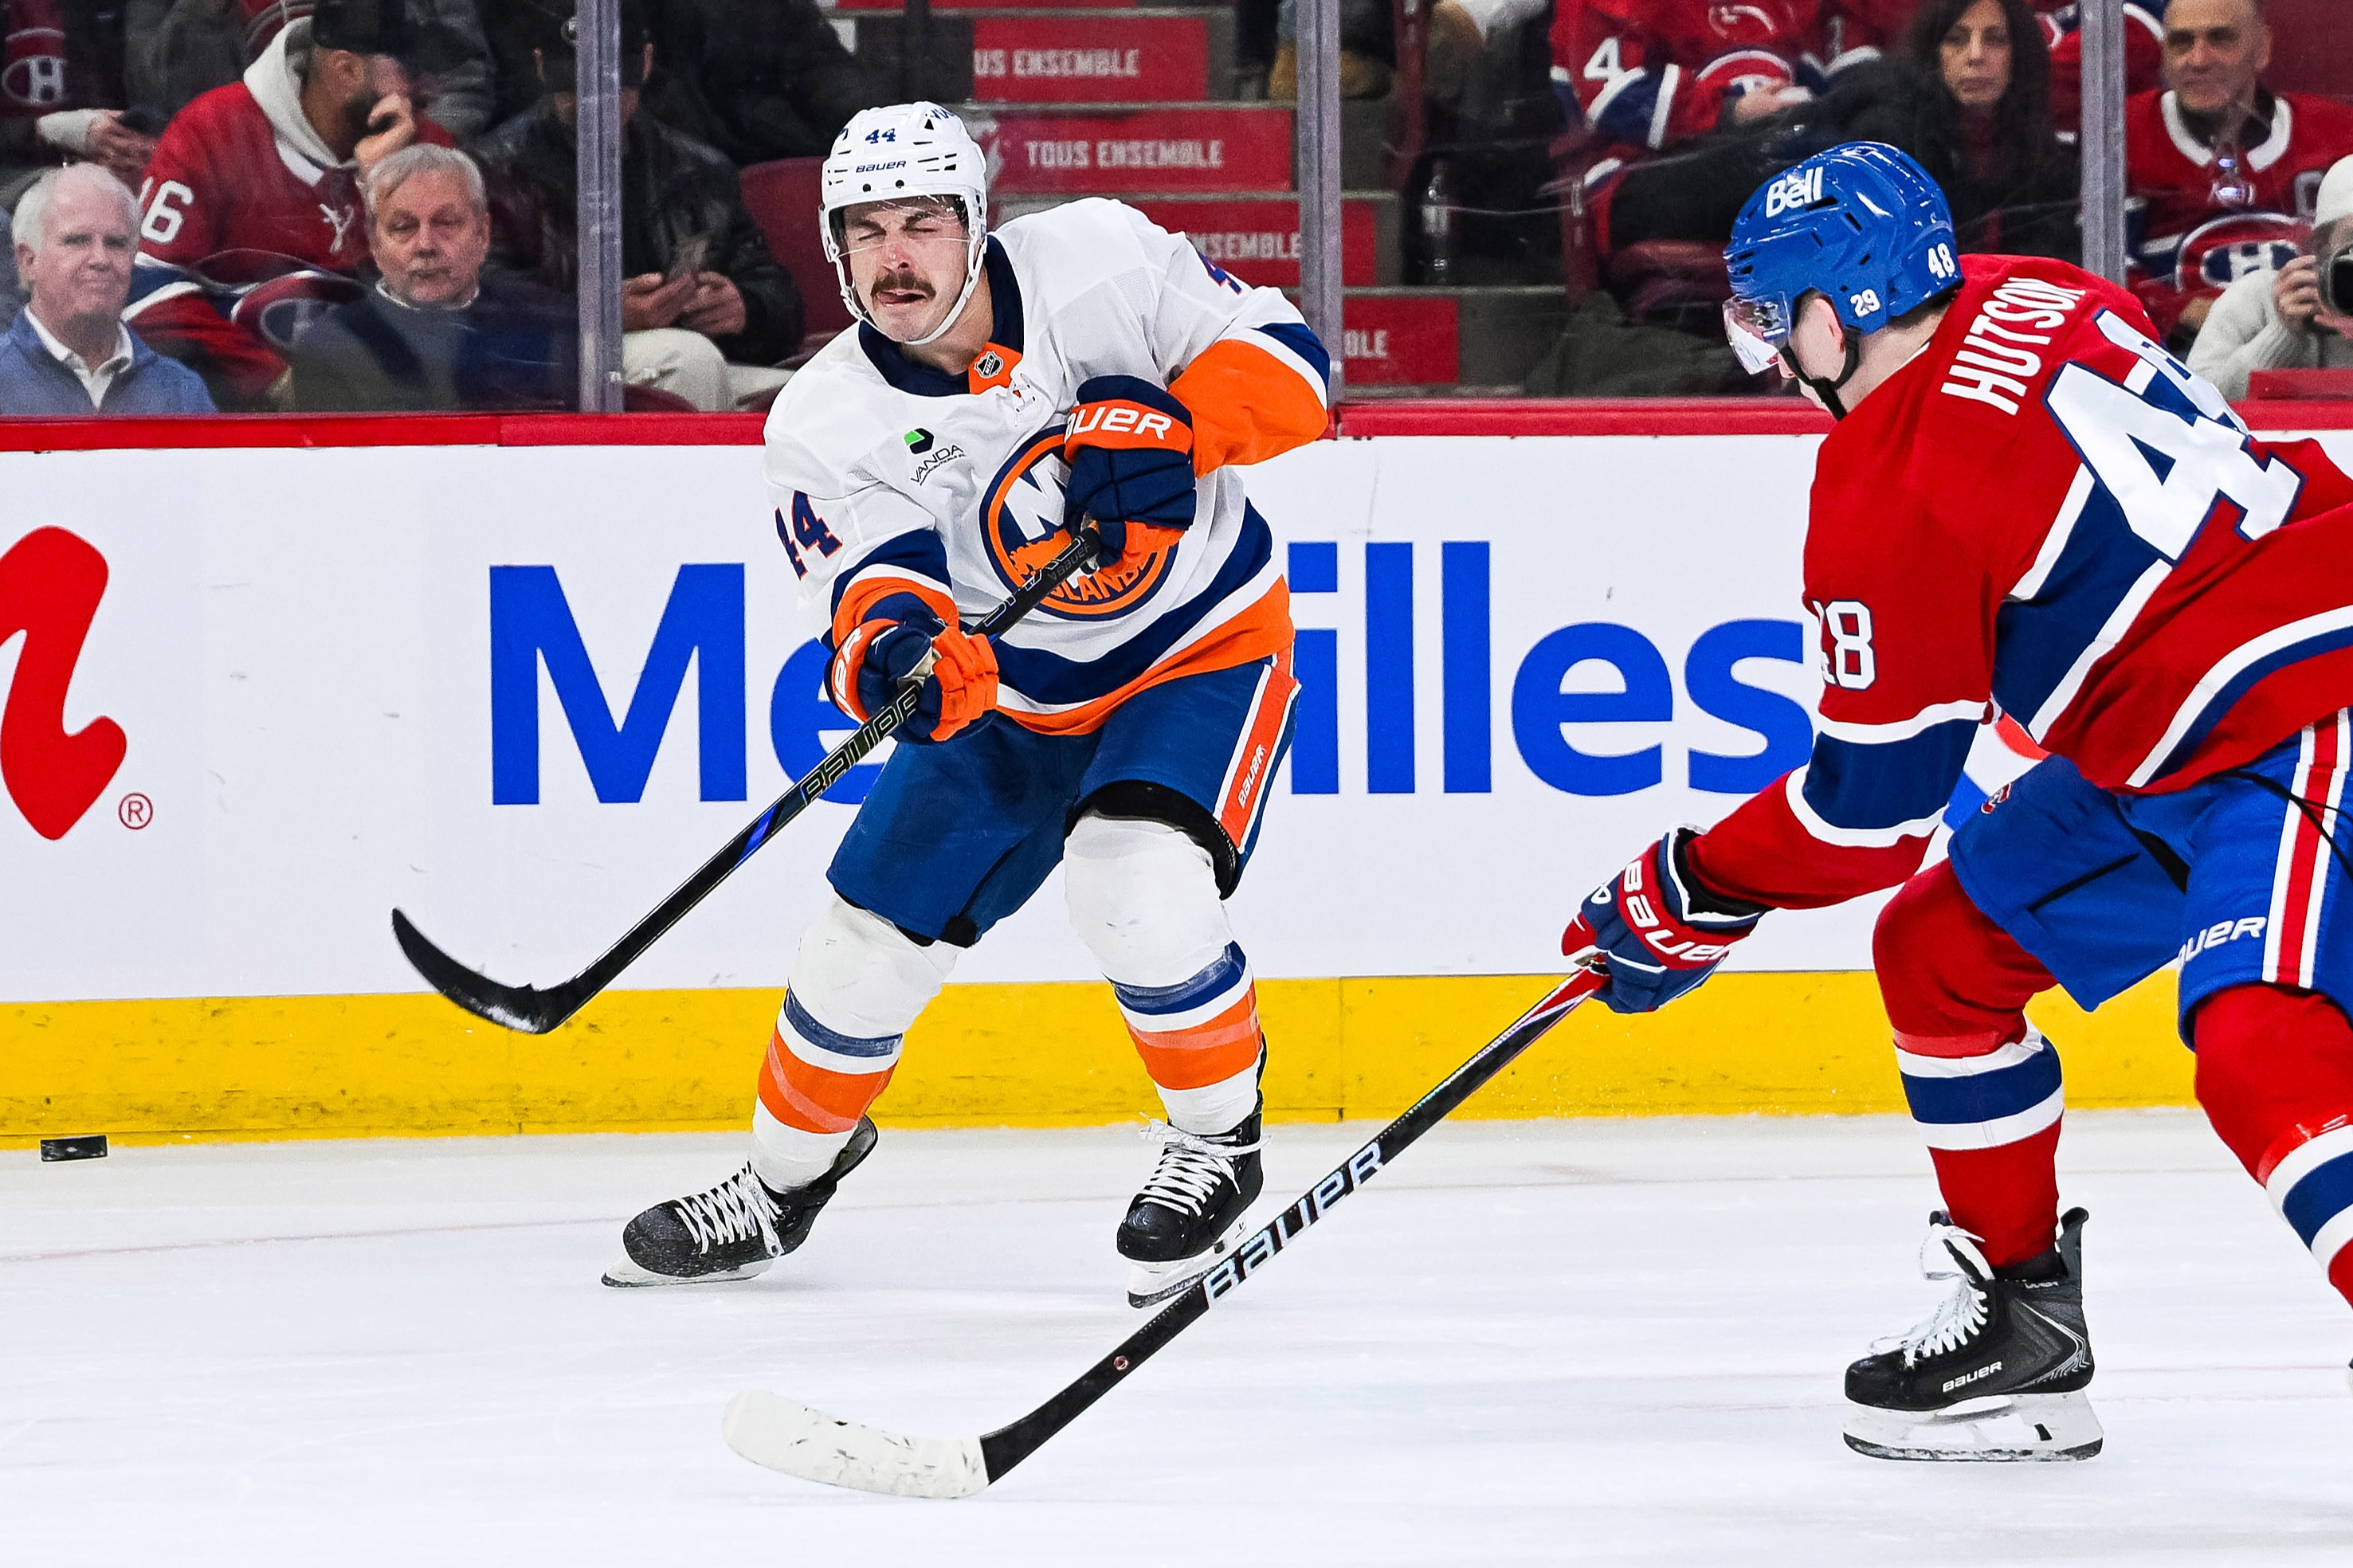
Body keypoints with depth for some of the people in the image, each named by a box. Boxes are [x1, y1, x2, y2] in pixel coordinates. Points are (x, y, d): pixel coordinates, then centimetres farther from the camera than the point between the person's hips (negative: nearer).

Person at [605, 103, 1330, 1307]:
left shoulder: (1099, 261, -20)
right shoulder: (825, 425, -16)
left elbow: (1281, 359, -17)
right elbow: (873, 583, -27)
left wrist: (1172, 430, -37)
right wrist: (891, 650, -52)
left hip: (1203, 649, -3)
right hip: (1013, 693, 4)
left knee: (1136, 889, -28)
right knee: (871, 936, 3)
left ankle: (1218, 1142, -3)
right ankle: (786, 1179, 30)